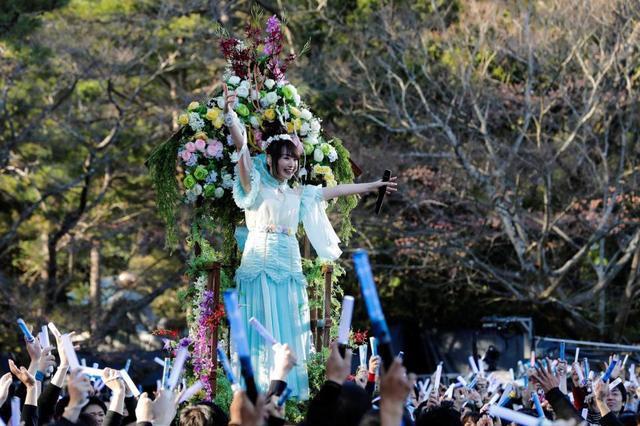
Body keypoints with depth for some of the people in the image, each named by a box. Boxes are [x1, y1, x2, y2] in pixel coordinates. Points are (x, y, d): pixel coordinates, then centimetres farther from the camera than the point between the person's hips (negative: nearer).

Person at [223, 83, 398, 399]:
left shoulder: (298, 193, 18)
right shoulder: (256, 185, 0)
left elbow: (335, 190, 26)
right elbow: (241, 147, -13)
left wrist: (375, 185, 31)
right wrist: (230, 113, -27)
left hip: (289, 264, 6)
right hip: (261, 262, -6)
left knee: (289, 332, 3)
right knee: (263, 329, -9)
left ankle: (291, 392, 4)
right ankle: (261, 394, -11)